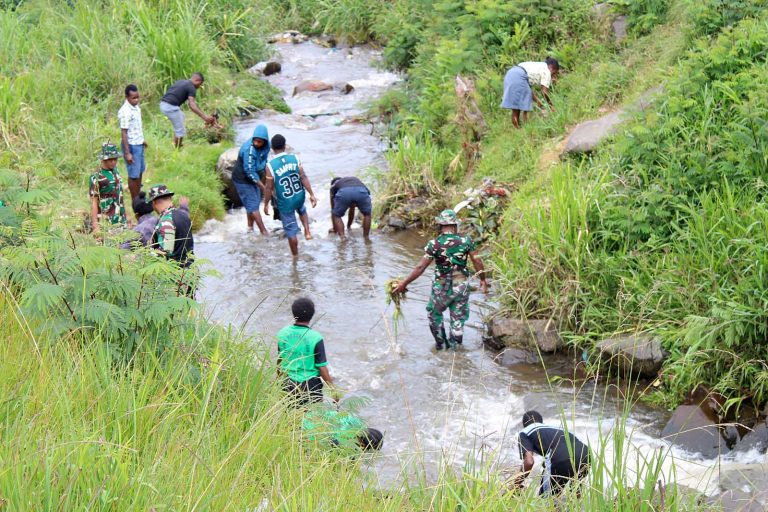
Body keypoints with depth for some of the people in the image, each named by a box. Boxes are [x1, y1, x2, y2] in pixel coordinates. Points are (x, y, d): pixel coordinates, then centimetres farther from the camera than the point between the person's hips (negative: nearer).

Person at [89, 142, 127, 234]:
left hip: (121, 220, 6)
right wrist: (95, 225, -16)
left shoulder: (116, 172, 9)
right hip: (105, 221, -6)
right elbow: (94, 202, -11)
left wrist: (125, 216, 18)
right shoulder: (96, 178, -10)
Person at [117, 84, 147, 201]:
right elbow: (124, 133, -23)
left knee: (140, 170, 21)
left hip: (139, 144, 9)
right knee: (133, 175, 1)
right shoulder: (125, 112, -24)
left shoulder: (136, 107, 3)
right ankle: (135, 201, 13)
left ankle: (138, 195, 37)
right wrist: (127, 153, -24)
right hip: (131, 146, -9)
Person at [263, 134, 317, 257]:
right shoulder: (295, 159, -10)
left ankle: (295, 256, 25)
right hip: (299, 197, 3)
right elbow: (303, 177, -10)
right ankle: (307, 232, 25)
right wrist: (312, 194, -2)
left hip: (285, 203, -3)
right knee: (302, 210, 39)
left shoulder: (270, 165, -18)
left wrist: (266, 204, -1)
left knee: (291, 230, 12)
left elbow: (269, 188, -14)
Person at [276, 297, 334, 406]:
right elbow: (322, 367, -15)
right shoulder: (315, 338, -18)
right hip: (310, 384, -4)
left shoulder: (283, 333, -6)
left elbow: (280, 361, 7)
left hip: (288, 383, 4)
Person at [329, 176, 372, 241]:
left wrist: (335, 228, 54)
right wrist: (349, 226, 64)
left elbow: (333, 209, 43)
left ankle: (342, 238, 7)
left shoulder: (334, 186, 39)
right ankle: (366, 238, 26)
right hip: (361, 190, 2)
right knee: (367, 214, 30)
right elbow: (352, 209, 53)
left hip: (343, 192, -2)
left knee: (337, 215, 23)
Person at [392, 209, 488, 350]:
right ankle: (455, 346, 23)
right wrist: (483, 279, 13)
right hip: (462, 286, 2)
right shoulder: (466, 241, -8)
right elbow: (477, 261, -3)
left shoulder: (434, 244, -15)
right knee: (458, 318, 15)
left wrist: (404, 283, -9)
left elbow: (421, 267, -15)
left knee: (434, 313, 21)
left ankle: (441, 343, 28)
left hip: (442, 287, -2)